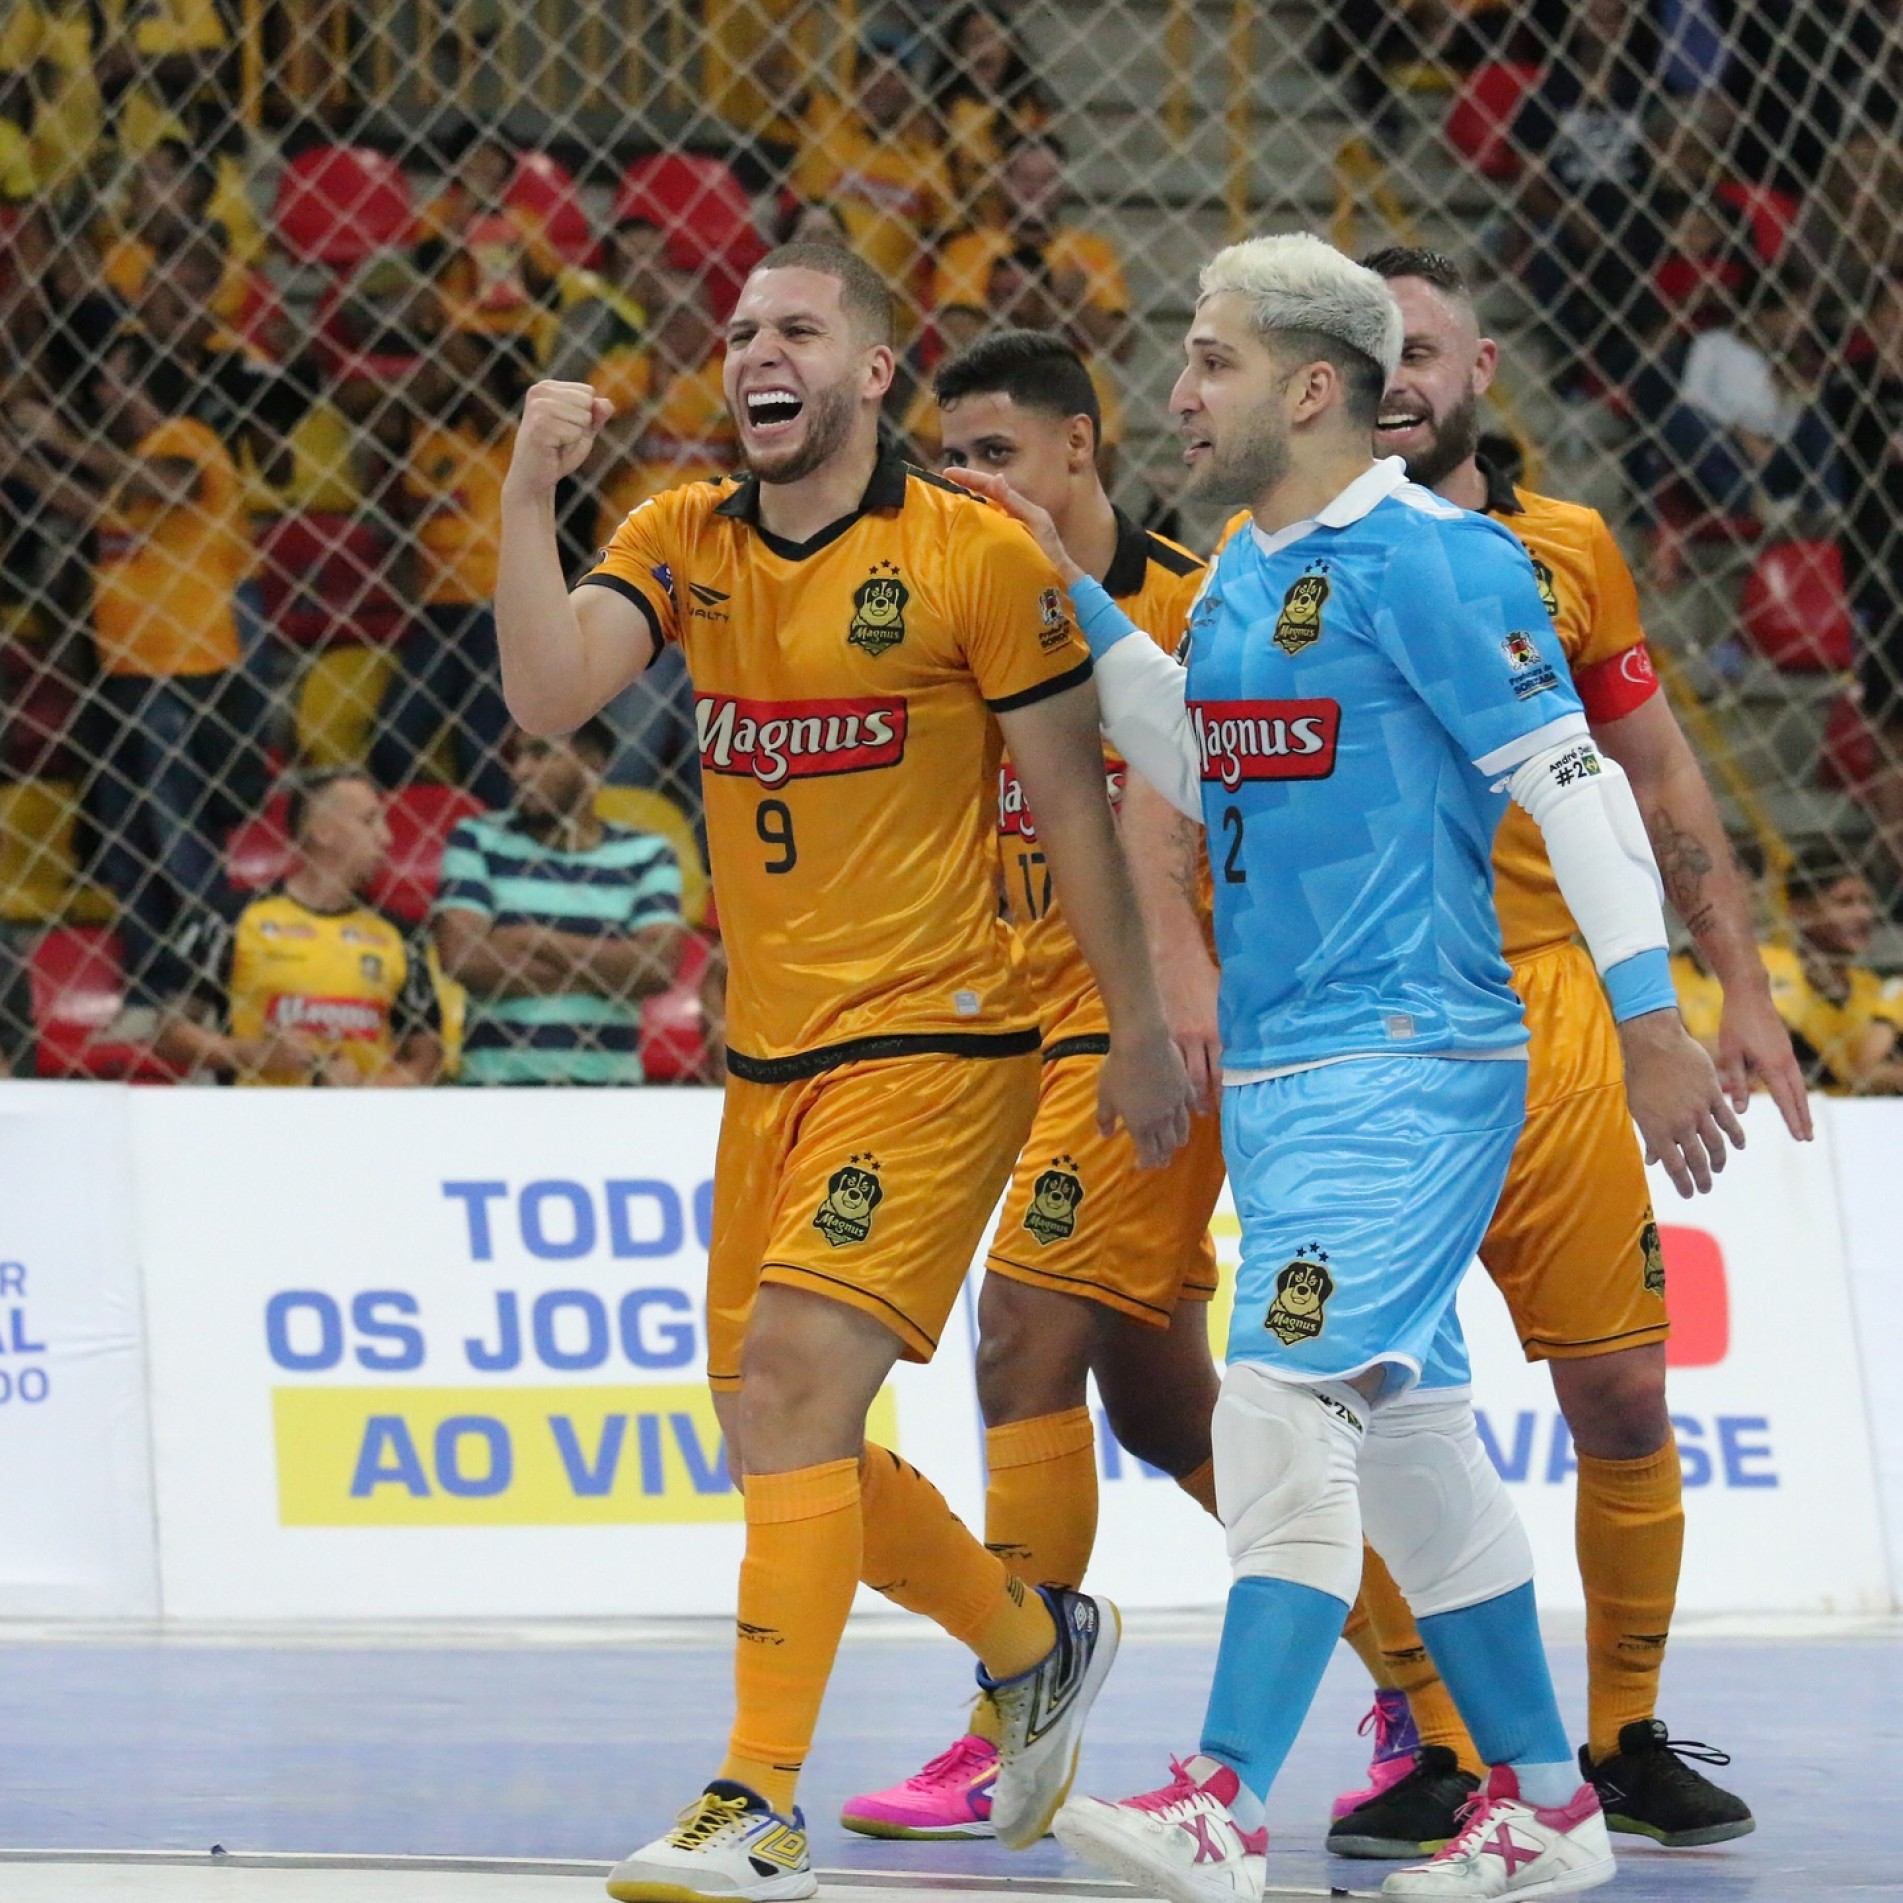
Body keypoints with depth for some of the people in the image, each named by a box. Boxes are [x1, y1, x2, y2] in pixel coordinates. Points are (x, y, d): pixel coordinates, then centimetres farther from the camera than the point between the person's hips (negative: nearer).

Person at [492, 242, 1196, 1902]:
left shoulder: (977, 555, -7)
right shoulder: (683, 540, 6)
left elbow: (1073, 802, -2)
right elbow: (548, 695, -10)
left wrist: (1143, 1030, 0)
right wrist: (528, 496, -20)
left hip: (935, 1047, -7)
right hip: (770, 1061, 7)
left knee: (794, 1380, -20)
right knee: (774, 1440, 11)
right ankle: (1038, 1643, 36)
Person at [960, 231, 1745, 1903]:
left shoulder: (1429, 560, -12)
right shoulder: (1241, 576, 14)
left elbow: (1576, 782, -14)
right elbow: (1204, 770, 29)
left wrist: (1655, 1023, -18)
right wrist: (1070, 596, 22)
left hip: (1410, 1066, -9)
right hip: (1279, 1074, 9)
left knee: (1287, 1405, -18)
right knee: (1410, 1437, 13)